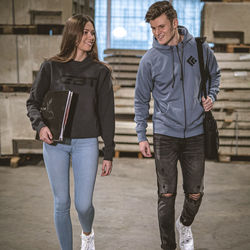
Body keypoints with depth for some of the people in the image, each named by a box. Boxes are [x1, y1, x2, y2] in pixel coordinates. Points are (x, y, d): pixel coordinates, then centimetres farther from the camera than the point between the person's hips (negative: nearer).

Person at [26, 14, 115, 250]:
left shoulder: (100, 71, 4)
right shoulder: (51, 67, 3)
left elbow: (106, 114, 4)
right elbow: (33, 101, 7)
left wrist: (109, 153, 2)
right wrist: (40, 125, -14)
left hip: (86, 144, 0)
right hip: (55, 144, 0)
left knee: (83, 204, 0)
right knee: (62, 204, 6)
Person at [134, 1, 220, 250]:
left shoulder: (200, 48, -1)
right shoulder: (150, 59, -5)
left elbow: (214, 75, 18)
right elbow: (141, 100, 2)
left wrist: (211, 96, -1)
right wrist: (141, 136, -2)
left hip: (195, 133, 2)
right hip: (165, 135, -2)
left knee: (195, 194, 10)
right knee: (166, 195, 1)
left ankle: (185, 225, 41)